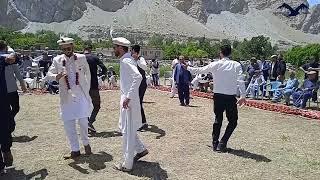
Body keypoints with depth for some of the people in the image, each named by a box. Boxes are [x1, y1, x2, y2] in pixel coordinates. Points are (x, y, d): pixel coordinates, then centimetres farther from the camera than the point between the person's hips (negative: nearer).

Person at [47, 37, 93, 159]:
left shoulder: (81, 58, 1)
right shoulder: (57, 60, 3)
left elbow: (88, 74, 10)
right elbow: (49, 74, -2)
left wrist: (87, 89, 9)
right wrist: (56, 77, -25)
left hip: (81, 95, -2)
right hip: (66, 96, 2)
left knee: (83, 121, -7)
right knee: (68, 124, 4)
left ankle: (86, 143, 21)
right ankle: (75, 150, 18)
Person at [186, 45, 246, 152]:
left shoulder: (215, 64, -1)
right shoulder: (236, 65, -3)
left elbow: (200, 70, 8)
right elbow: (240, 81, -12)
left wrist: (188, 68, 24)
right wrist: (243, 96, -13)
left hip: (218, 96, 2)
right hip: (230, 97, -2)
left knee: (218, 119, 17)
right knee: (233, 121, 13)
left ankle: (215, 143, 24)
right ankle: (222, 143, 5)